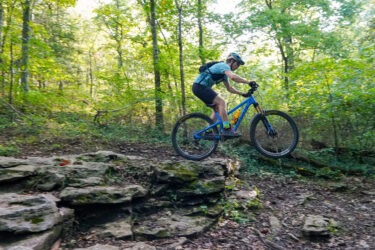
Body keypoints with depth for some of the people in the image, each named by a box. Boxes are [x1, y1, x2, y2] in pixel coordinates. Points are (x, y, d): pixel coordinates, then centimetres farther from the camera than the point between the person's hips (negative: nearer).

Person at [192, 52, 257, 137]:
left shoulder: (224, 73, 21)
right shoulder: (224, 65, -10)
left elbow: (229, 88, 24)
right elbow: (233, 77, -30)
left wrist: (242, 93, 15)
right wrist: (248, 82, -23)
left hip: (201, 87, 10)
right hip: (199, 86, -10)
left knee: (218, 108, 10)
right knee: (221, 102, -19)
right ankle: (227, 130, -22)